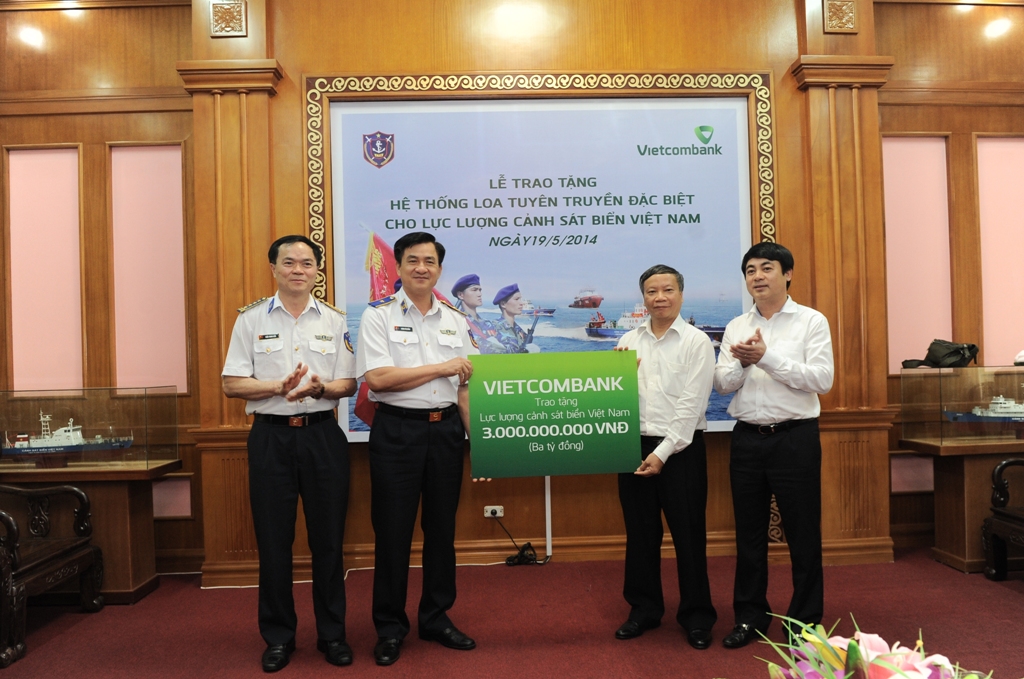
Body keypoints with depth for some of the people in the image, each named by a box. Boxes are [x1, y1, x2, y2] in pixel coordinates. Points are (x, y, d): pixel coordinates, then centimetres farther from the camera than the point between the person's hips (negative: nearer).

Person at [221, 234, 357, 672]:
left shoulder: (335, 321, 7)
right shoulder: (251, 319, 4)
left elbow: (348, 385, 4)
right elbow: (232, 385, -1)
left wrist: (320, 388, -17)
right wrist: (279, 387, -17)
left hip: (322, 435, 1)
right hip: (271, 437, 0)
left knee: (328, 538, 7)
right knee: (273, 540, 7)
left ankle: (332, 633, 22)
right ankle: (278, 636, 23)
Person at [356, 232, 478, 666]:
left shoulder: (455, 320, 11)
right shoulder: (378, 316, -2)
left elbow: (463, 385, 13)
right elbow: (377, 378, -15)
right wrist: (442, 368, -13)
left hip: (446, 428, 4)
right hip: (397, 430, -4)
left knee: (442, 527, 12)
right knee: (393, 531, 4)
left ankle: (436, 618, 30)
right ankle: (389, 627, 21)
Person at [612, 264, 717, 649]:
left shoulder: (696, 342, -4)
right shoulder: (628, 342, 8)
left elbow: (692, 404, -9)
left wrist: (662, 453, -13)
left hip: (680, 449, -3)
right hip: (635, 445, 4)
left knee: (688, 534, 5)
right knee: (640, 533, 12)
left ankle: (696, 617, 22)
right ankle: (644, 609, 28)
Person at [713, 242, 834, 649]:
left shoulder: (811, 322, -1)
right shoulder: (736, 327, 10)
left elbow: (822, 380, -12)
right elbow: (722, 384, 4)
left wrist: (767, 357, -18)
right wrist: (743, 363, -16)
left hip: (795, 436, -3)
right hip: (748, 437, 4)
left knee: (802, 532, 5)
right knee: (749, 532, 12)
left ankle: (805, 621, 21)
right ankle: (750, 616, 26)